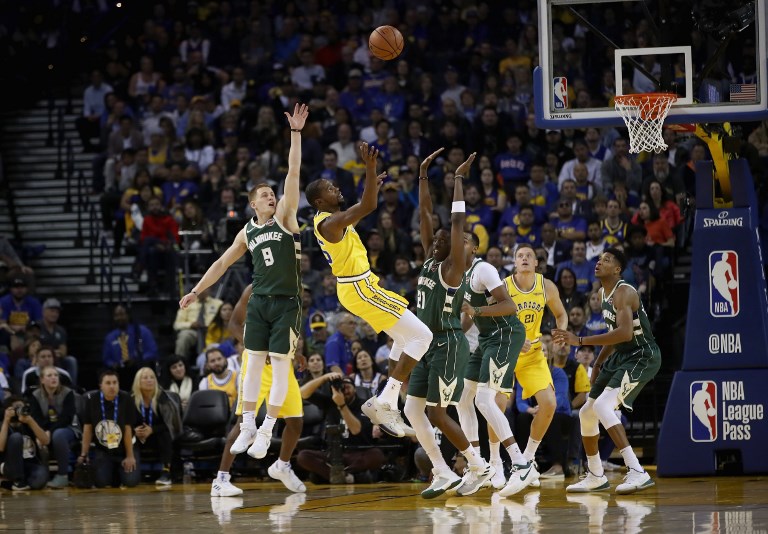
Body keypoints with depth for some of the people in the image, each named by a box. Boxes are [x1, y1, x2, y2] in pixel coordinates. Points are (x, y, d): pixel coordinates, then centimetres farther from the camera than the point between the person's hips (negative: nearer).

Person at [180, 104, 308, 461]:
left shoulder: (284, 217, -1)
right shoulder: (248, 232, 10)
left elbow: (293, 172, -10)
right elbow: (223, 262, 20)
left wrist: (296, 133, -17)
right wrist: (197, 291, 18)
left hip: (287, 303, -4)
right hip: (259, 301, 4)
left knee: (280, 365, -6)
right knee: (253, 363, 3)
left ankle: (266, 432, -3)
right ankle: (248, 427, 8)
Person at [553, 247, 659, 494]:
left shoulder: (623, 292, -20)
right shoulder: (603, 293, 11)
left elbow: (625, 333, -33)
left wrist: (580, 341, -34)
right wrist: (598, 364, 18)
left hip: (642, 357, -10)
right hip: (621, 356, 10)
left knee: (603, 405, -27)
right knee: (587, 412, 13)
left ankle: (637, 472, -31)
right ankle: (595, 477, 29)